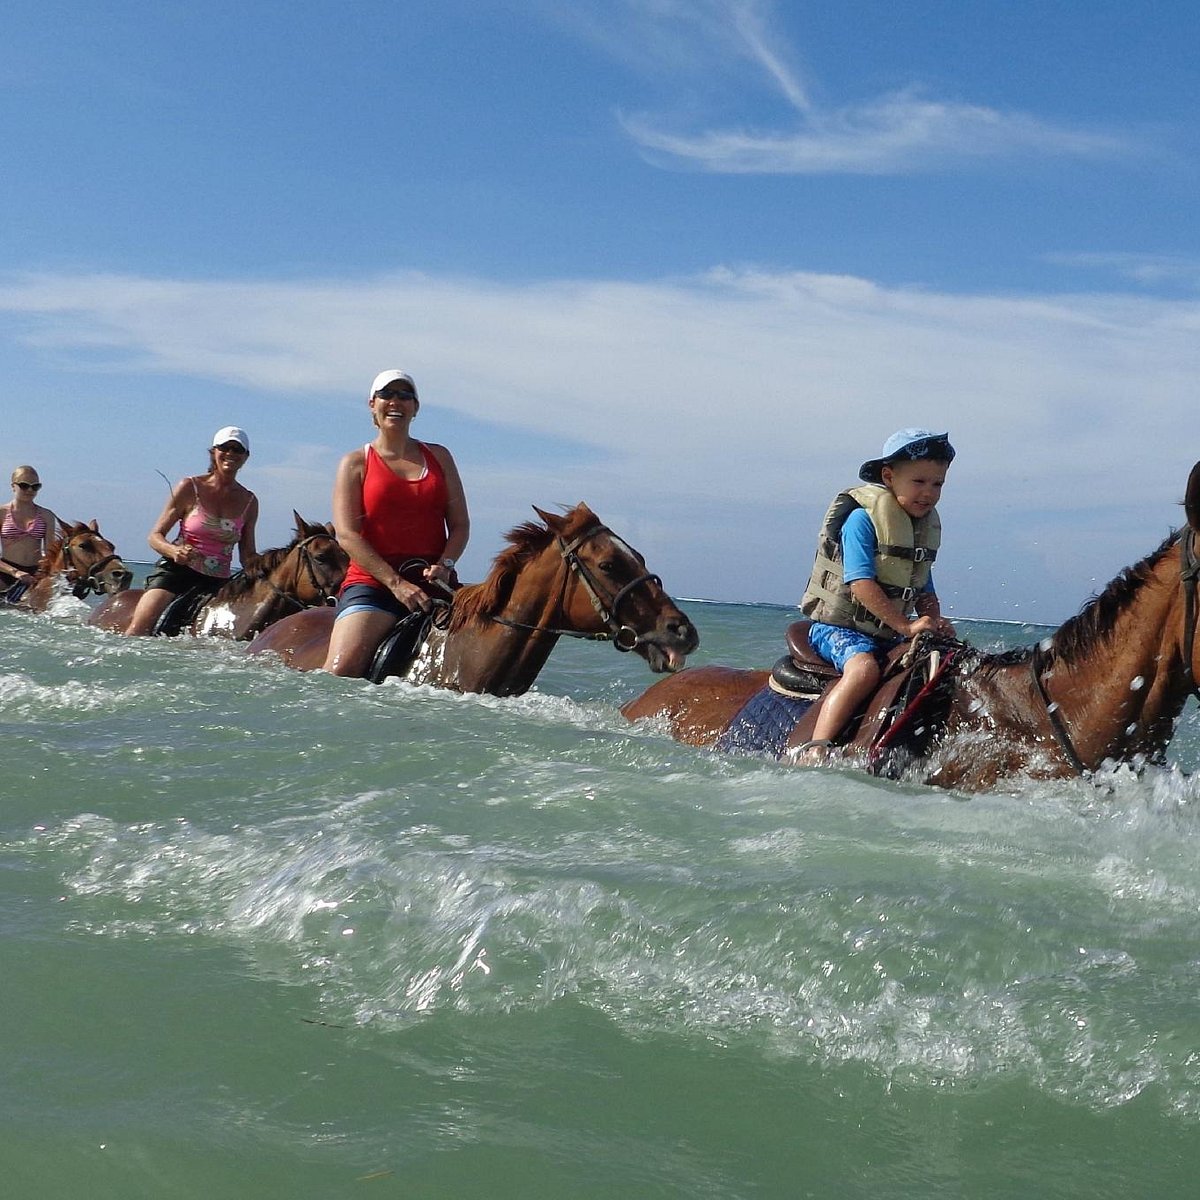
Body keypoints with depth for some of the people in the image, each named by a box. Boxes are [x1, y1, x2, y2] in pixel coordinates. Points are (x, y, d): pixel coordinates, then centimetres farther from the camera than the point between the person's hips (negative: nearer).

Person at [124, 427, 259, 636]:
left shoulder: (249, 502, 9)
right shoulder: (189, 487, 0)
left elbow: (248, 557, 14)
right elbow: (155, 536, 2)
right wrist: (174, 551, -20)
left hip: (218, 582, 3)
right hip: (177, 571, -3)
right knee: (136, 632, -21)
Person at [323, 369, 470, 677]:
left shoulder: (439, 457, 17)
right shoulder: (355, 463, 7)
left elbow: (460, 524, 13)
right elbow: (347, 534, -5)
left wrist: (444, 564, -9)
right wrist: (395, 582, -16)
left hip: (433, 582, 4)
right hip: (372, 583, -3)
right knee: (339, 673, -22)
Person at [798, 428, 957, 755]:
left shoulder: (927, 526, 12)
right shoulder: (863, 518, -12)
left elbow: (924, 592, 17)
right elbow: (860, 582, -22)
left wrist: (935, 623, -4)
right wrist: (906, 625, -25)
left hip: (888, 635, 8)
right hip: (839, 626, -8)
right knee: (864, 667, -35)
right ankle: (813, 751, -42)